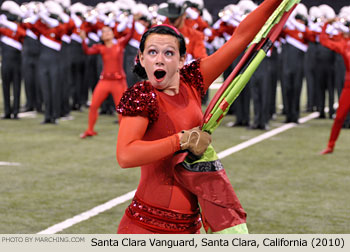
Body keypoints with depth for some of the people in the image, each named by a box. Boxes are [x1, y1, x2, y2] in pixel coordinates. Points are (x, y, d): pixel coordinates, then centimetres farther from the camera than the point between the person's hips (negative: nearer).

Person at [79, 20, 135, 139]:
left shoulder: (120, 44, 1)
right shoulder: (100, 48, 4)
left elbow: (130, 35, -15)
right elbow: (88, 51, -11)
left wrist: (134, 21, -28)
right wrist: (83, 39, -27)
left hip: (119, 81, -2)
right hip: (104, 81, 2)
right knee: (93, 106, 3)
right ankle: (90, 130, 19)